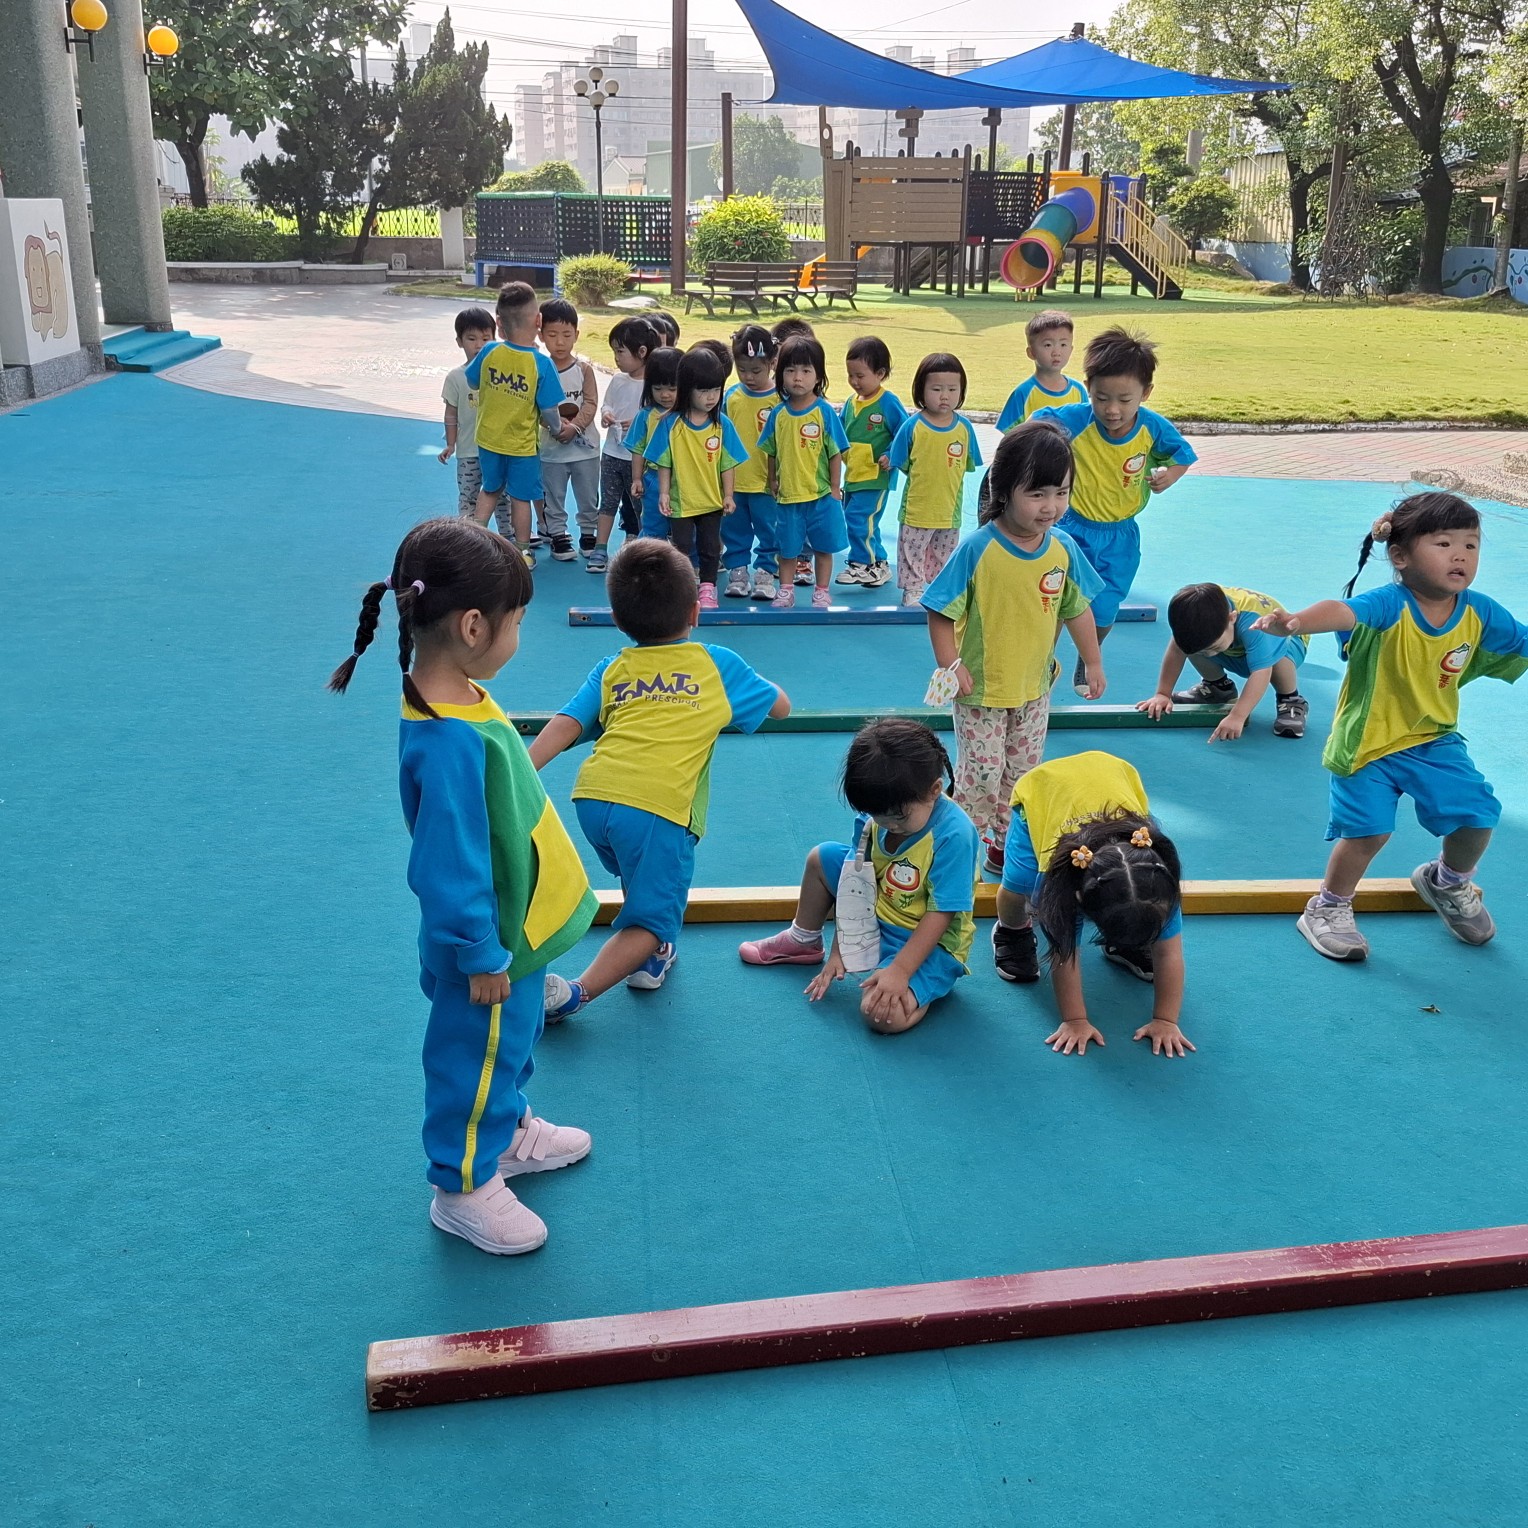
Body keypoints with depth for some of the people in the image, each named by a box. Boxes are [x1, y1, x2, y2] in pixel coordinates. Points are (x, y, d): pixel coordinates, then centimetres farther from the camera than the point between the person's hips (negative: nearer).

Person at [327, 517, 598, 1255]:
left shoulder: (457, 696, -5)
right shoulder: (449, 742, -36)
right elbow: (452, 867, -30)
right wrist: (482, 957, -19)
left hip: (515, 925, 9)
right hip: (493, 942, -9)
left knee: (509, 1042, 29)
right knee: (477, 1053, 13)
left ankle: (506, 1132, 52)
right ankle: (464, 1187, 34)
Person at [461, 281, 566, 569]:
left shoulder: (489, 352, -12)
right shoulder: (541, 363, -21)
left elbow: (471, 381, 7)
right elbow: (549, 411, -18)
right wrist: (557, 427, 4)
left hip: (488, 440, 3)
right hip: (522, 445, -3)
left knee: (489, 489, 25)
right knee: (521, 497, 12)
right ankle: (522, 552, 22)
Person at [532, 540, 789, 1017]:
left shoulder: (611, 669, 21)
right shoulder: (718, 664, 17)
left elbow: (565, 727, 7)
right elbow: (781, 706, 29)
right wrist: (749, 684, 48)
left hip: (592, 797, 4)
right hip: (659, 808, -4)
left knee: (639, 875, 35)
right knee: (652, 920, 4)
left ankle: (651, 956, 37)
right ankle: (575, 993, -11)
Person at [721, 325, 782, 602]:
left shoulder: (779, 399, -7)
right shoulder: (730, 397, 2)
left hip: (766, 483, -3)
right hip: (733, 483, 3)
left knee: (768, 531, 6)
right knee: (734, 530, 12)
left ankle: (765, 573, 17)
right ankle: (737, 572, 23)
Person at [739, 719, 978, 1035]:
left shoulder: (953, 834, -29)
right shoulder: (874, 816, -11)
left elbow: (940, 914, -27)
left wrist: (899, 971, -33)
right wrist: (838, 952, -4)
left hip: (931, 943, -7)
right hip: (875, 916, 7)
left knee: (884, 1014, -33)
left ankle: (923, 987, 1)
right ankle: (803, 942, 37)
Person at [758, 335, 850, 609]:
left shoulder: (824, 412, -10)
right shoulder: (778, 413, -1)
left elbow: (835, 452, -6)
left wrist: (835, 488, -6)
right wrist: (772, 481, 9)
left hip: (821, 494, -2)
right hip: (788, 494, 2)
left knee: (823, 546, 10)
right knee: (787, 547, 13)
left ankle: (821, 592, 23)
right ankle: (786, 590, 27)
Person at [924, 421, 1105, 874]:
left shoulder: (1064, 550, -7)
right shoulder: (977, 549, -21)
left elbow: (1077, 608, 7)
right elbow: (940, 611, -16)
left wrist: (1094, 663, 12)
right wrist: (950, 666, -22)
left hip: (1034, 687, 5)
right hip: (980, 689, -5)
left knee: (1023, 772, 17)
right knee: (981, 775, 2)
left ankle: (1008, 845, 34)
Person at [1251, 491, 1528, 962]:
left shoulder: (1481, 614, -9)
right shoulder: (1388, 606, -27)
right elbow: (1341, 610, -47)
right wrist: (1295, 622, -68)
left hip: (1434, 738, 5)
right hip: (1366, 743, -5)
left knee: (1478, 812, 1)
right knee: (1369, 828, -7)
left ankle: (1450, 882, 35)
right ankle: (1327, 909, 19)